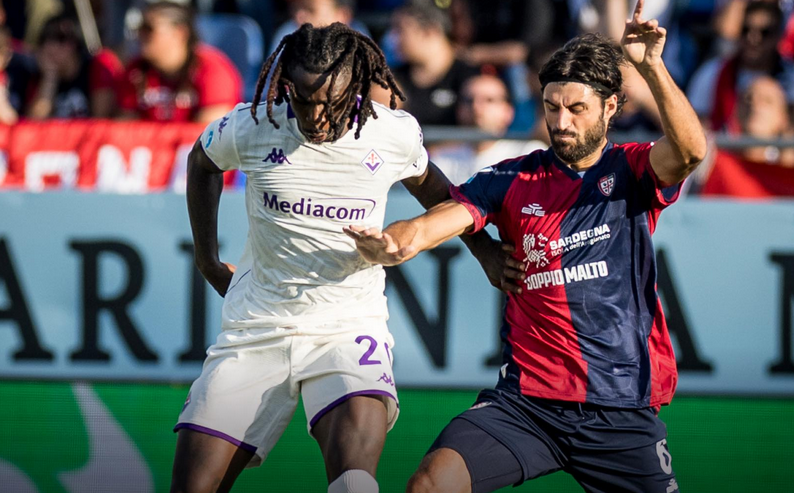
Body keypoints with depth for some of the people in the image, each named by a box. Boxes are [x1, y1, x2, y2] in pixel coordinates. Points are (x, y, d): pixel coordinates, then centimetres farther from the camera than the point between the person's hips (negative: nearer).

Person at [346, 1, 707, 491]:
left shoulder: (631, 171, 3)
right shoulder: (515, 180, 6)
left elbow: (690, 151, -18)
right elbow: (437, 220, -6)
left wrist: (651, 65, -30)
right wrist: (391, 244, -29)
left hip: (624, 410, 0)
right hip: (526, 401, 0)